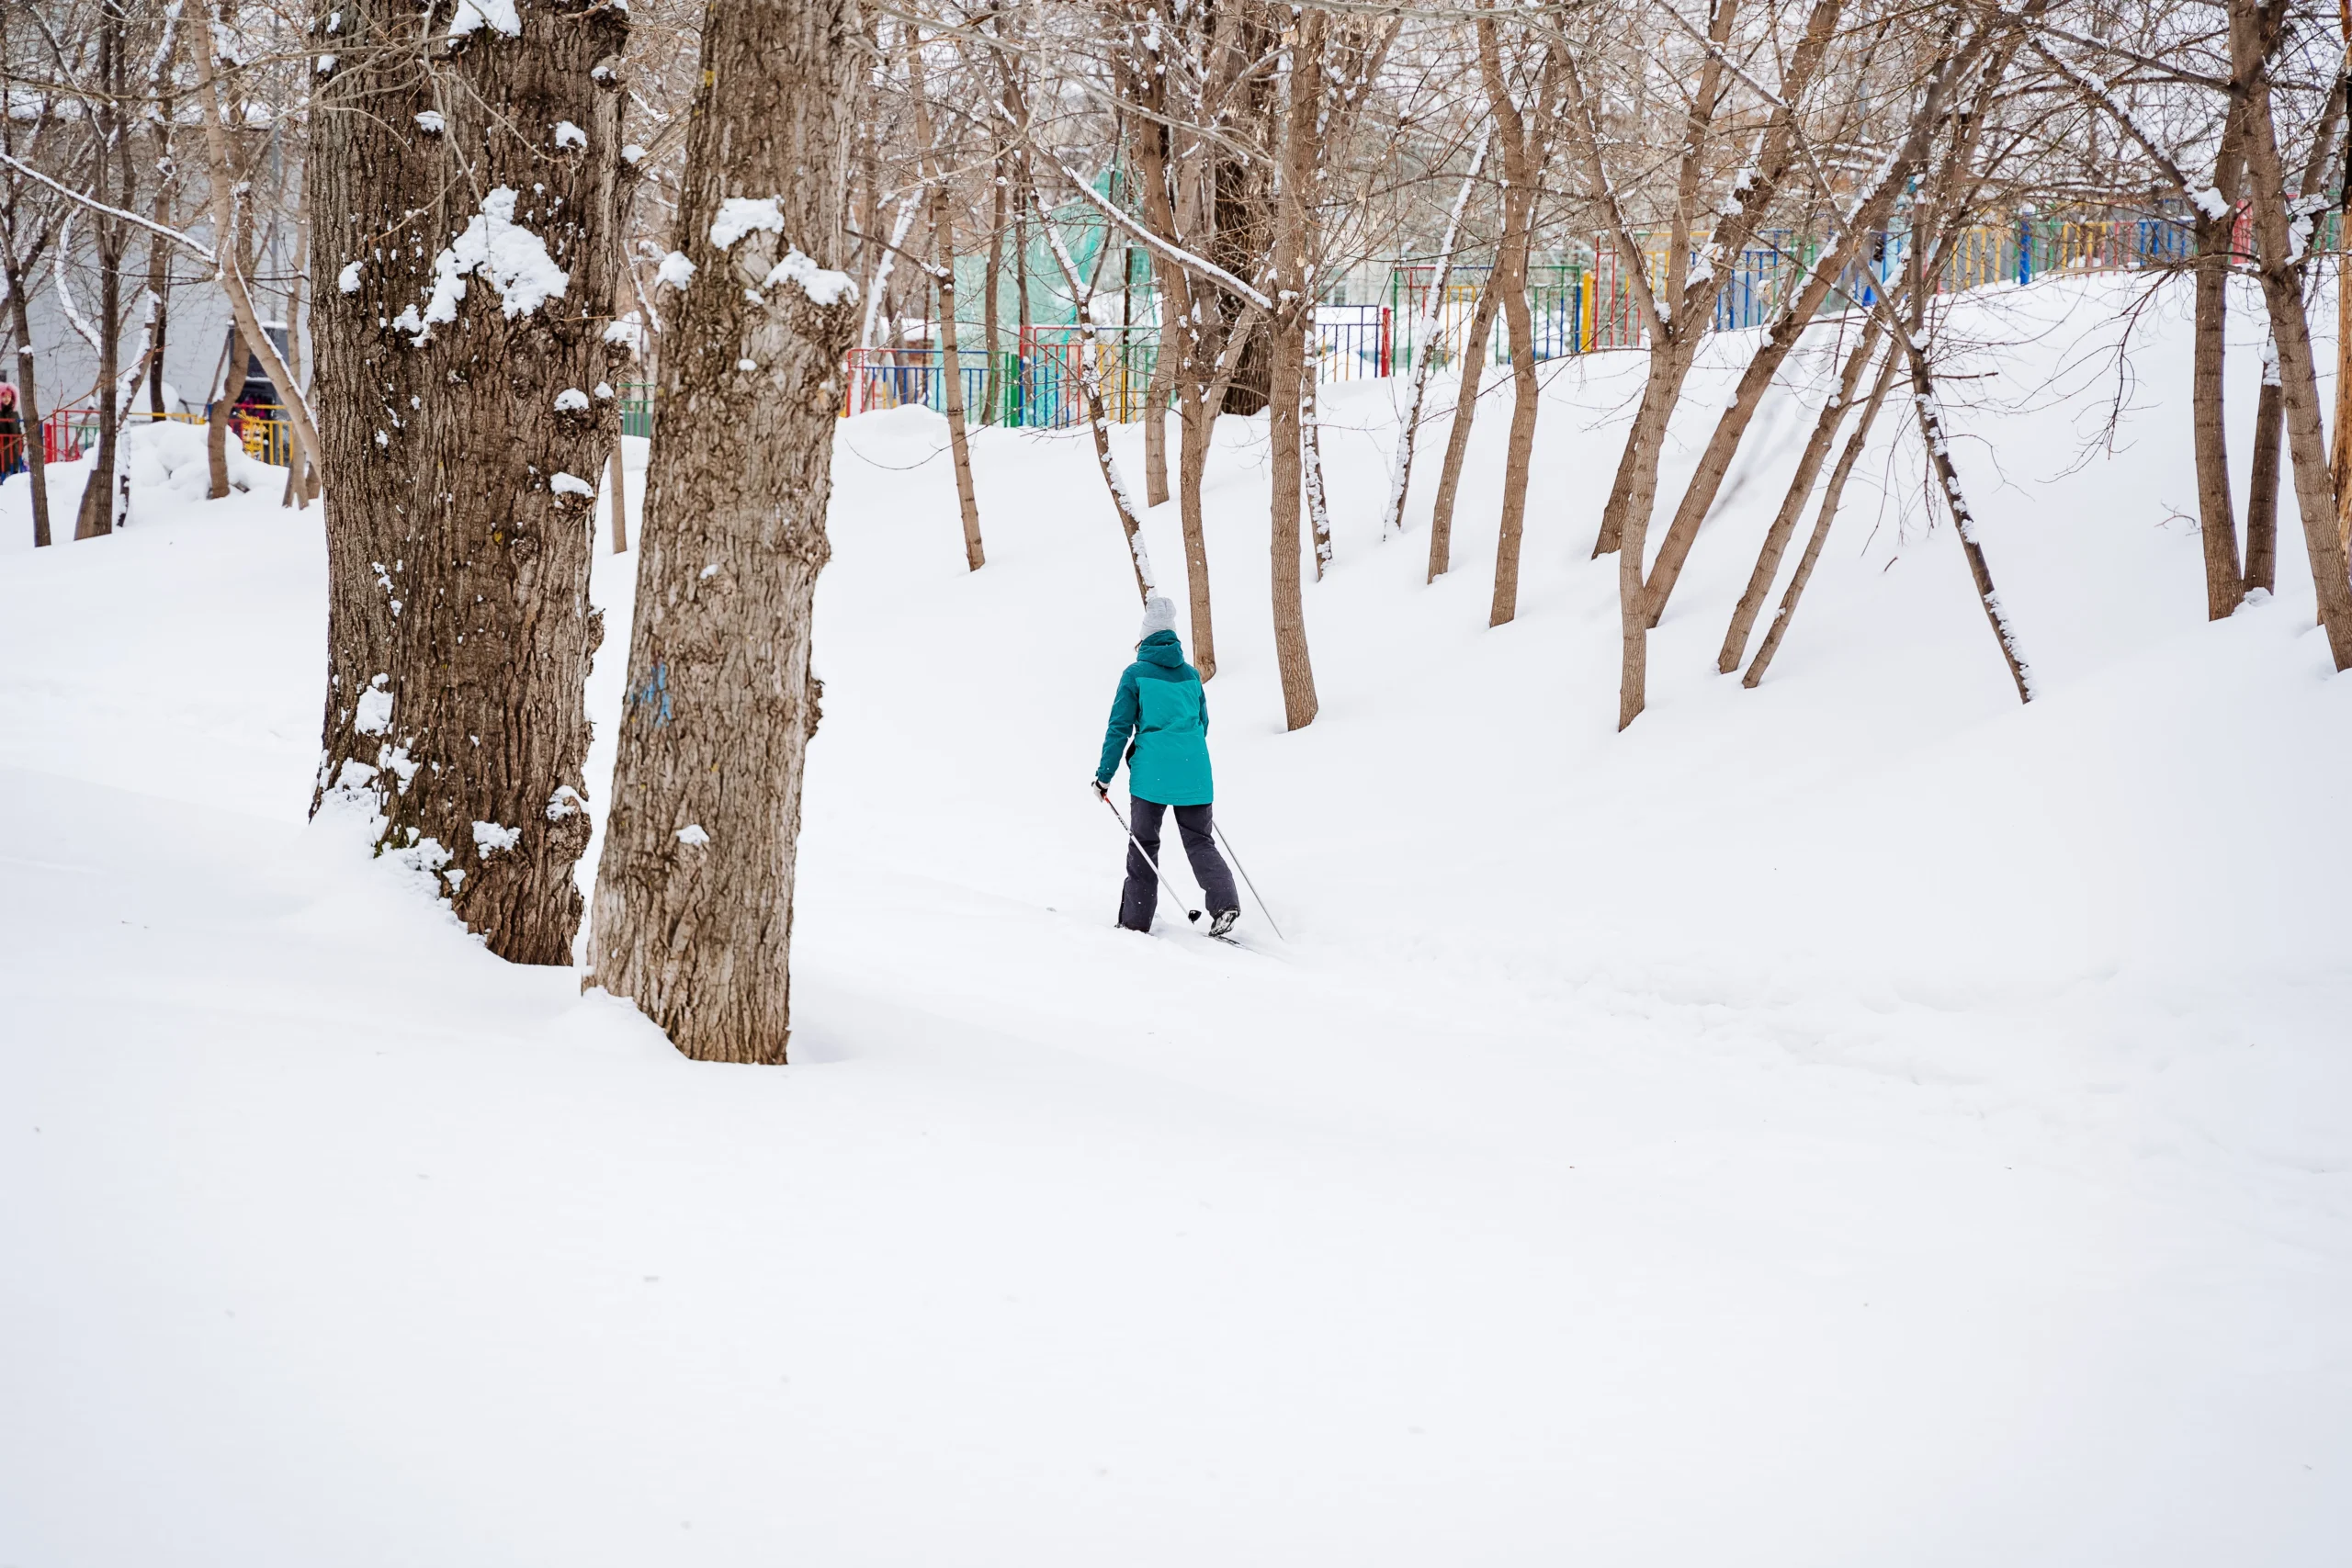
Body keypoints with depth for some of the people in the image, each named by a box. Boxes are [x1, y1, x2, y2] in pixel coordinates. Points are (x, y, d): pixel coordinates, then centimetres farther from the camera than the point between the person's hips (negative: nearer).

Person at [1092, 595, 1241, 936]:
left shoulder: (1136, 674, -4)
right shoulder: (1191, 674, 8)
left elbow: (1119, 728, -4)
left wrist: (1104, 775, 0)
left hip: (1152, 774, -3)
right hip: (1194, 774, 3)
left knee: (1143, 844, 7)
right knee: (1199, 841, 9)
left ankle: (1135, 919, 9)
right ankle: (1225, 902, -12)